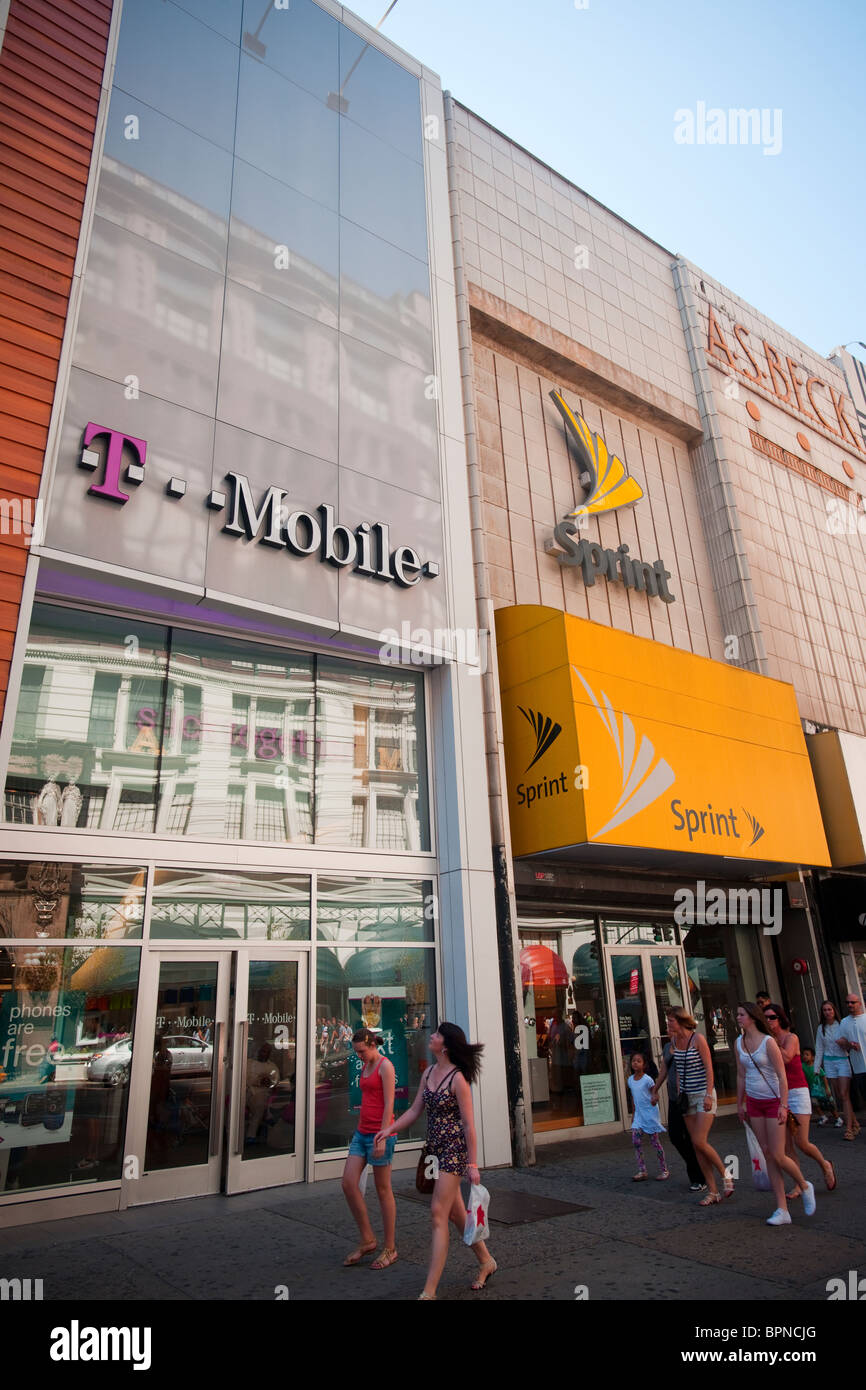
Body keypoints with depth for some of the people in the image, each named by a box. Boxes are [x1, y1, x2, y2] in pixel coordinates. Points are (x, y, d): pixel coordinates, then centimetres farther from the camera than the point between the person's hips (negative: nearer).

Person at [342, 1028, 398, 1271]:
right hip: (362, 1132, 8)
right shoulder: (365, 1066, 13)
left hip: (380, 1133, -8)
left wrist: (382, 1137, -20)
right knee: (348, 1183, 1)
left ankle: (390, 1248, 16)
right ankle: (367, 1240, 15)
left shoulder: (385, 1066, -11)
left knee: (383, 1190, 2)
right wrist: (360, 1130, 20)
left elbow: (389, 1104, -16)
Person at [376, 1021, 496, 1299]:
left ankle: (429, 1290, -2)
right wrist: (390, 1129, 0)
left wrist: (472, 1164, -14)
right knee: (456, 1213, 17)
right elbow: (415, 1110, 11)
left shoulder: (458, 1078, -17)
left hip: (454, 1150, -8)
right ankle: (486, 1262, 35)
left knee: (438, 1214, -8)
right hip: (435, 1148, 8)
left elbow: (469, 1124, -15)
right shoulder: (429, 1073, 5)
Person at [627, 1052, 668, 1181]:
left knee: (655, 1141, 2)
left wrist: (654, 1099, -35)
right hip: (639, 1114, 5)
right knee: (635, 1139, -4)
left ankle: (664, 1170, 16)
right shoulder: (630, 1080, 6)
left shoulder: (647, 1079, -12)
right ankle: (642, 1171, 2)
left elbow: (654, 1092, -12)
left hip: (650, 1113, -5)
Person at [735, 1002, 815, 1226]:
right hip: (754, 1103, 6)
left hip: (773, 1102, -6)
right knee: (768, 1156, 5)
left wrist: (783, 1105, -19)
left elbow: (782, 1076, -15)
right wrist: (740, 1104, 14)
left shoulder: (768, 1042, -15)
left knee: (778, 1156, -5)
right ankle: (782, 1210, 11)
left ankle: (804, 1186, 25)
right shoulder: (739, 1042, 4)